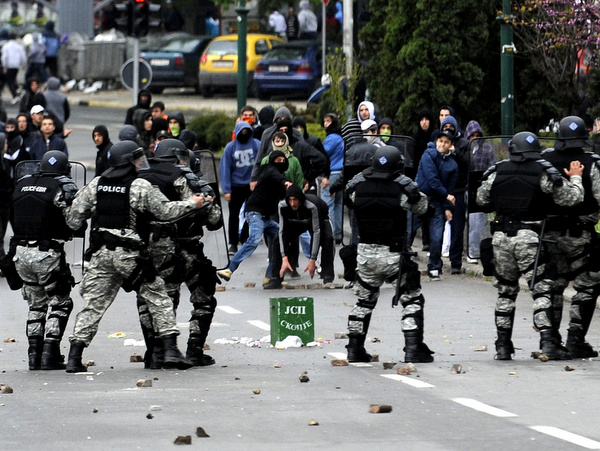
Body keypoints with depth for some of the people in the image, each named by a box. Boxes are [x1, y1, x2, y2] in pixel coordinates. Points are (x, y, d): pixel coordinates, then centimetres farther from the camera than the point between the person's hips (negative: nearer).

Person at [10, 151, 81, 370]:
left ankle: (34, 354, 13)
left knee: (36, 304, 17)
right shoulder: (61, 187, -7)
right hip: (48, 253, -5)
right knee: (59, 303, 6)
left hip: (21, 251, 5)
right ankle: (50, 353, -3)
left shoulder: (22, 185, 10)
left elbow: (13, 218, 13)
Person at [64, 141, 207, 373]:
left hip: (101, 253, 4)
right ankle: (170, 350, 0)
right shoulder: (141, 186, -6)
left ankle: (74, 358, 3)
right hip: (131, 254, -4)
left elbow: (74, 218, 6)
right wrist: (191, 204, 7)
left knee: (93, 304, 8)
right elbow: (165, 211, -7)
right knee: (158, 298, 7)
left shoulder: (95, 185, 6)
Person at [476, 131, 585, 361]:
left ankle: (503, 345, 15)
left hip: (501, 237, 3)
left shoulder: (497, 172, 4)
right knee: (541, 290, -3)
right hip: (530, 238, -3)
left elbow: (481, 199, 14)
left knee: (505, 291, 14)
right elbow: (570, 198, -3)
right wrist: (575, 178, 16)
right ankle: (549, 342, -15)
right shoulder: (544, 172, -5)